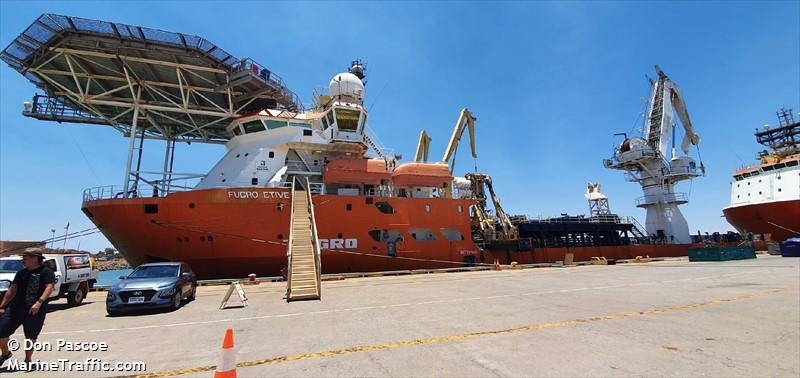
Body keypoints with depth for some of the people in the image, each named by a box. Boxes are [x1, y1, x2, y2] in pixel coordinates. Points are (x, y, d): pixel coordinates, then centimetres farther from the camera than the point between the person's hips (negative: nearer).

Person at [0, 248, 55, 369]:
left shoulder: (46, 272, -7)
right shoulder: (21, 273, 14)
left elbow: (49, 287, -20)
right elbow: (11, 290, 19)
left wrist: (39, 302, -32)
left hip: (35, 311, -6)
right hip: (15, 308, 6)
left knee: (31, 337, 6)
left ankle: (27, 360, 25)